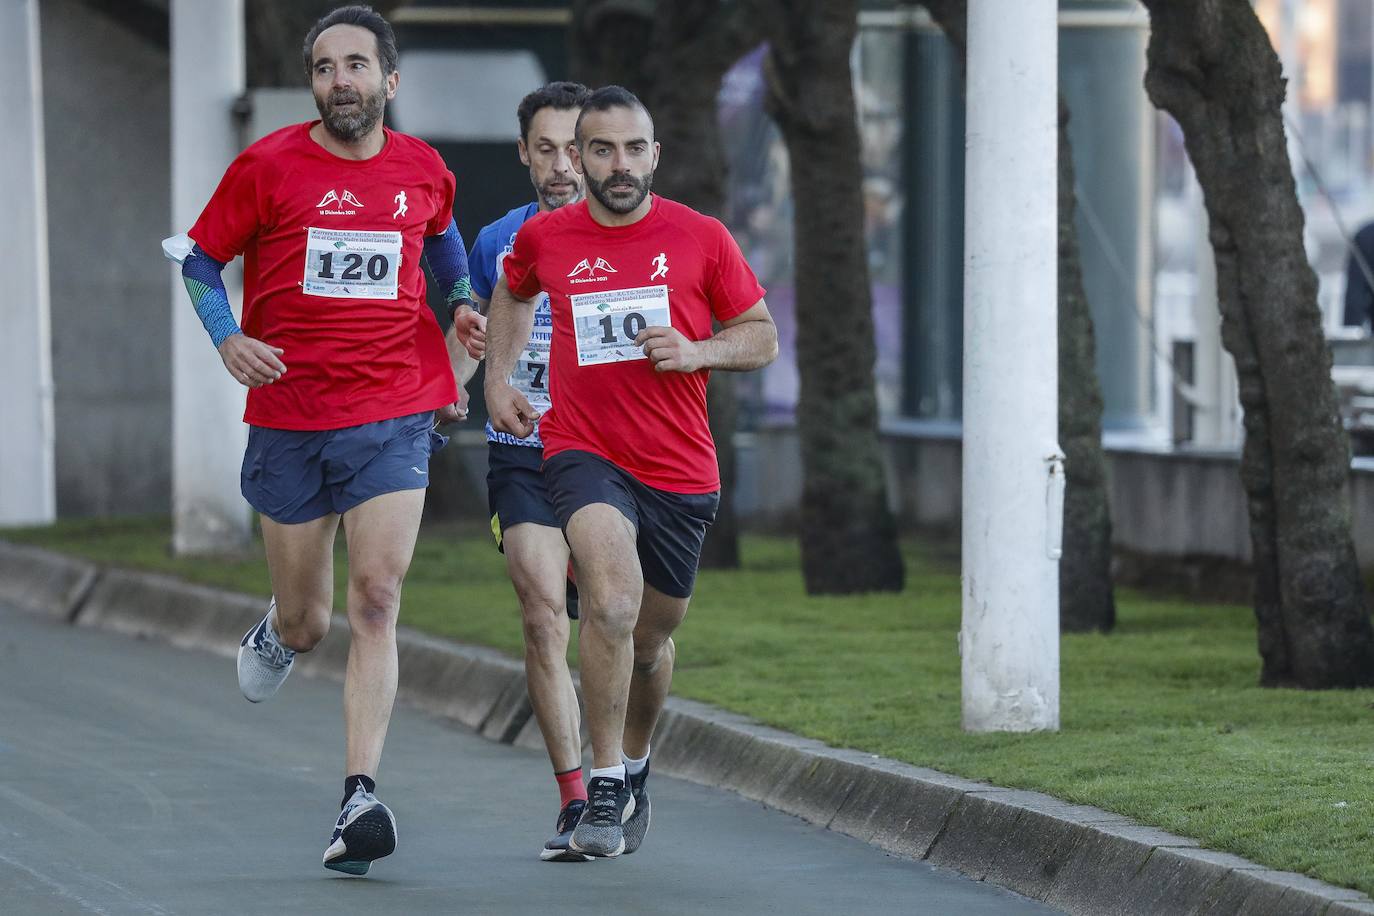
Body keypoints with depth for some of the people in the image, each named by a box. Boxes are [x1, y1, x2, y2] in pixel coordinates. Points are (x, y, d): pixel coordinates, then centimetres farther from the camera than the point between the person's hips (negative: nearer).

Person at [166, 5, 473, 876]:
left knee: (377, 601, -15)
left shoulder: (424, 171, 4)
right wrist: (228, 340, -10)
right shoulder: (268, 167, -4)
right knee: (306, 623, 8)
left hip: (395, 418, 0)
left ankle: (361, 798, -17)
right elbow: (202, 260, 6)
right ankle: (280, 632, 47)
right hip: (290, 419, 0)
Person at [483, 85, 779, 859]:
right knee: (613, 601, -27)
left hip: (680, 471, 2)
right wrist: (497, 379, 15)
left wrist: (698, 352, -13)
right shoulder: (545, 238, 2)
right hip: (583, 453, -2)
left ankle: (635, 765, 45)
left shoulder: (701, 238, -2)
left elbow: (763, 337, 6)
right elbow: (514, 294, 26)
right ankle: (605, 789, -19)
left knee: (652, 639, 16)